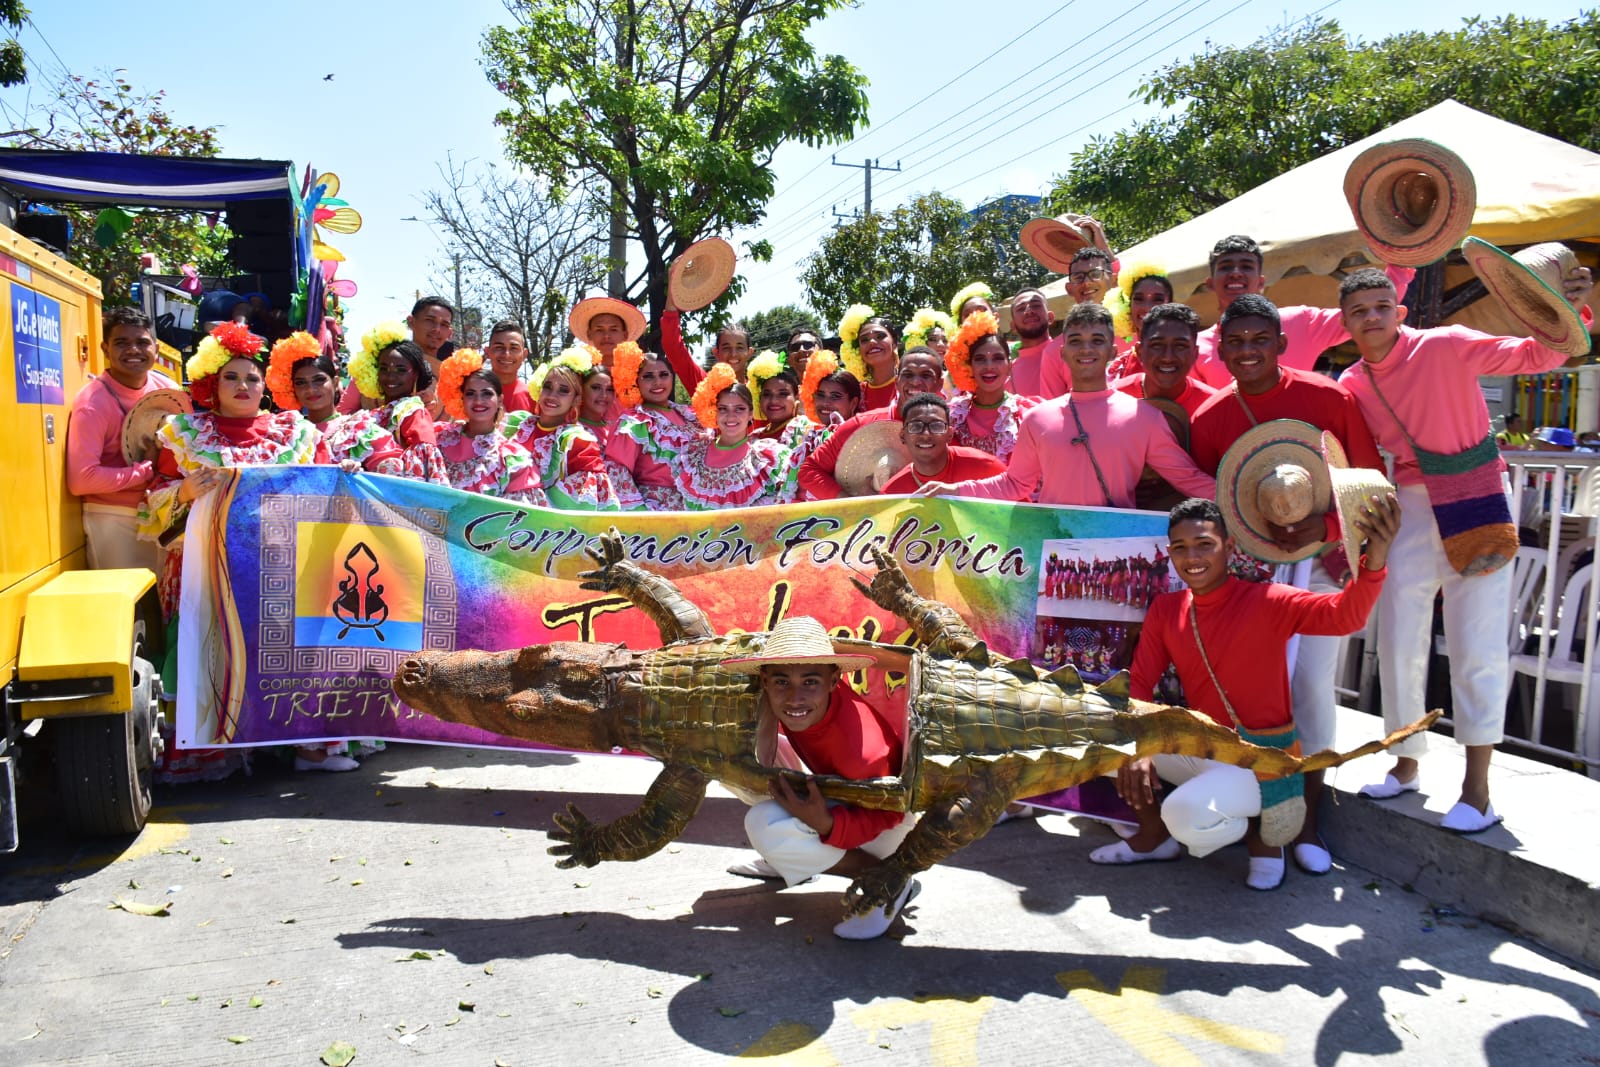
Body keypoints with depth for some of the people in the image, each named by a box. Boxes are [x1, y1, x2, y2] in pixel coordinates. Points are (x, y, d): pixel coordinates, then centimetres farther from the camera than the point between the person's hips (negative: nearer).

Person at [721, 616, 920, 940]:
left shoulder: (859, 746, -39)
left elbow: (886, 813, -24)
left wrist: (826, 823, -40)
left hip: (885, 823, -7)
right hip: (832, 792, 7)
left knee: (766, 825, -30)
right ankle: (784, 859, 13)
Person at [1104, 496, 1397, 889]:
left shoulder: (1265, 601, -14)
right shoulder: (1164, 610, 1)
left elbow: (1344, 615, -29)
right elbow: (1139, 684, -2)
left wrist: (1375, 559, -48)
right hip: (1198, 750, 6)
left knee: (1187, 816, -32)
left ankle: (1259, 831, 4)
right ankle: (1154, 834, 13)